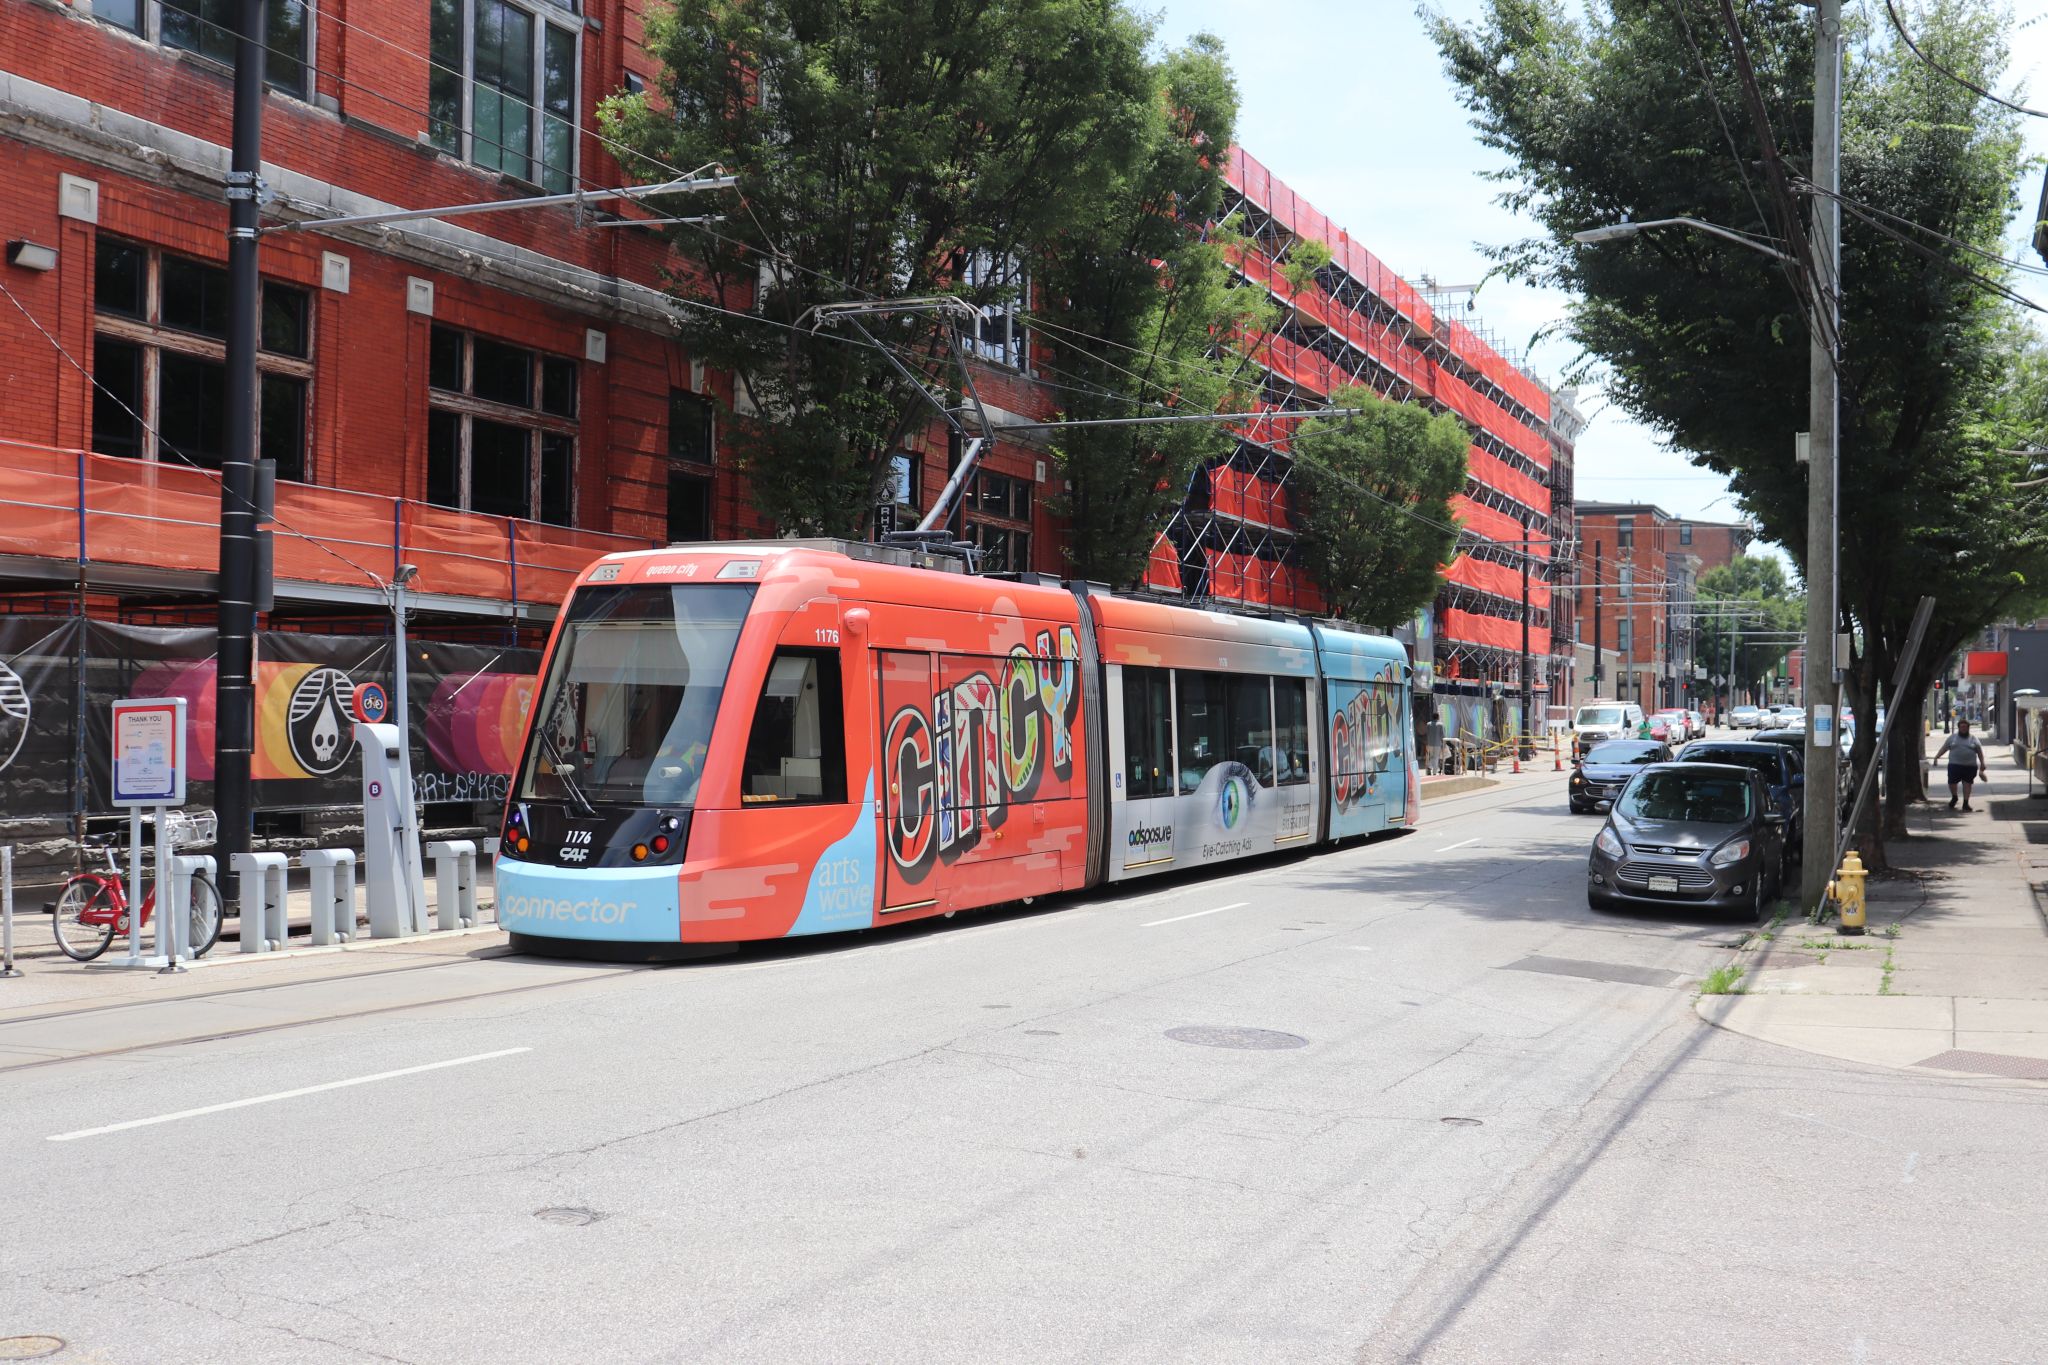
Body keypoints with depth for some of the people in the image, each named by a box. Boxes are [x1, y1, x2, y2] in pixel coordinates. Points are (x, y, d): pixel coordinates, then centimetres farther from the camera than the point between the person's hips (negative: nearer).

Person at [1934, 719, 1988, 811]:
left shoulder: (1973, 739, 9)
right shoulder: (1952, 738, 9)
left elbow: (1980, 752, 11)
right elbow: (1944, 748, 9)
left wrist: (1982, 763, 6)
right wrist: (1936, 757, -1)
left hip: (1970, 766, 0)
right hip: (1955, 765, 0)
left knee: (1967, 783, 1)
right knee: (1952, 782, -4)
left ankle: (1966, 803, 8)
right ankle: (1954, 798, 22)